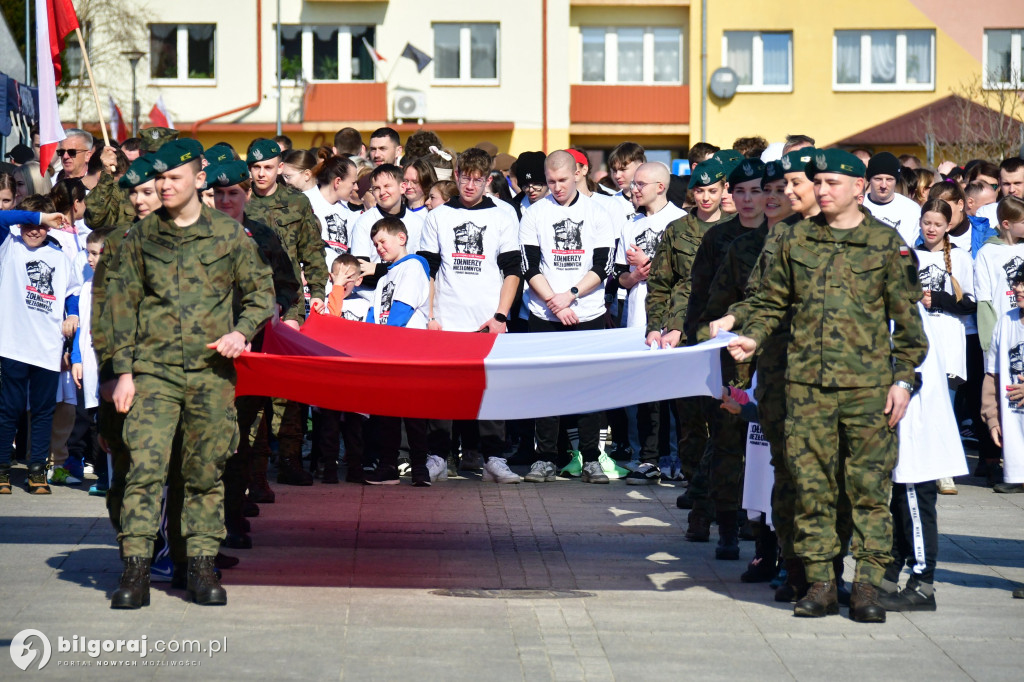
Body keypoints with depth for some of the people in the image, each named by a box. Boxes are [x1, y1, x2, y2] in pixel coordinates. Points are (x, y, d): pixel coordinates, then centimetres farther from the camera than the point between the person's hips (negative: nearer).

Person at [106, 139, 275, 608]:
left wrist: (241, 331, -7)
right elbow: (123, 306, 9)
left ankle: (202, 567, 13)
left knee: (206, 472, 5)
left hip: (211, 371, 0)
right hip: (153, 370, 0)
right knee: (145, 465, -11)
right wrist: (123, 371, 3)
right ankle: (135, 569, -10)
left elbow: (261, 292, 12)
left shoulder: (229, 234, 5)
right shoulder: (141, 237, 7)